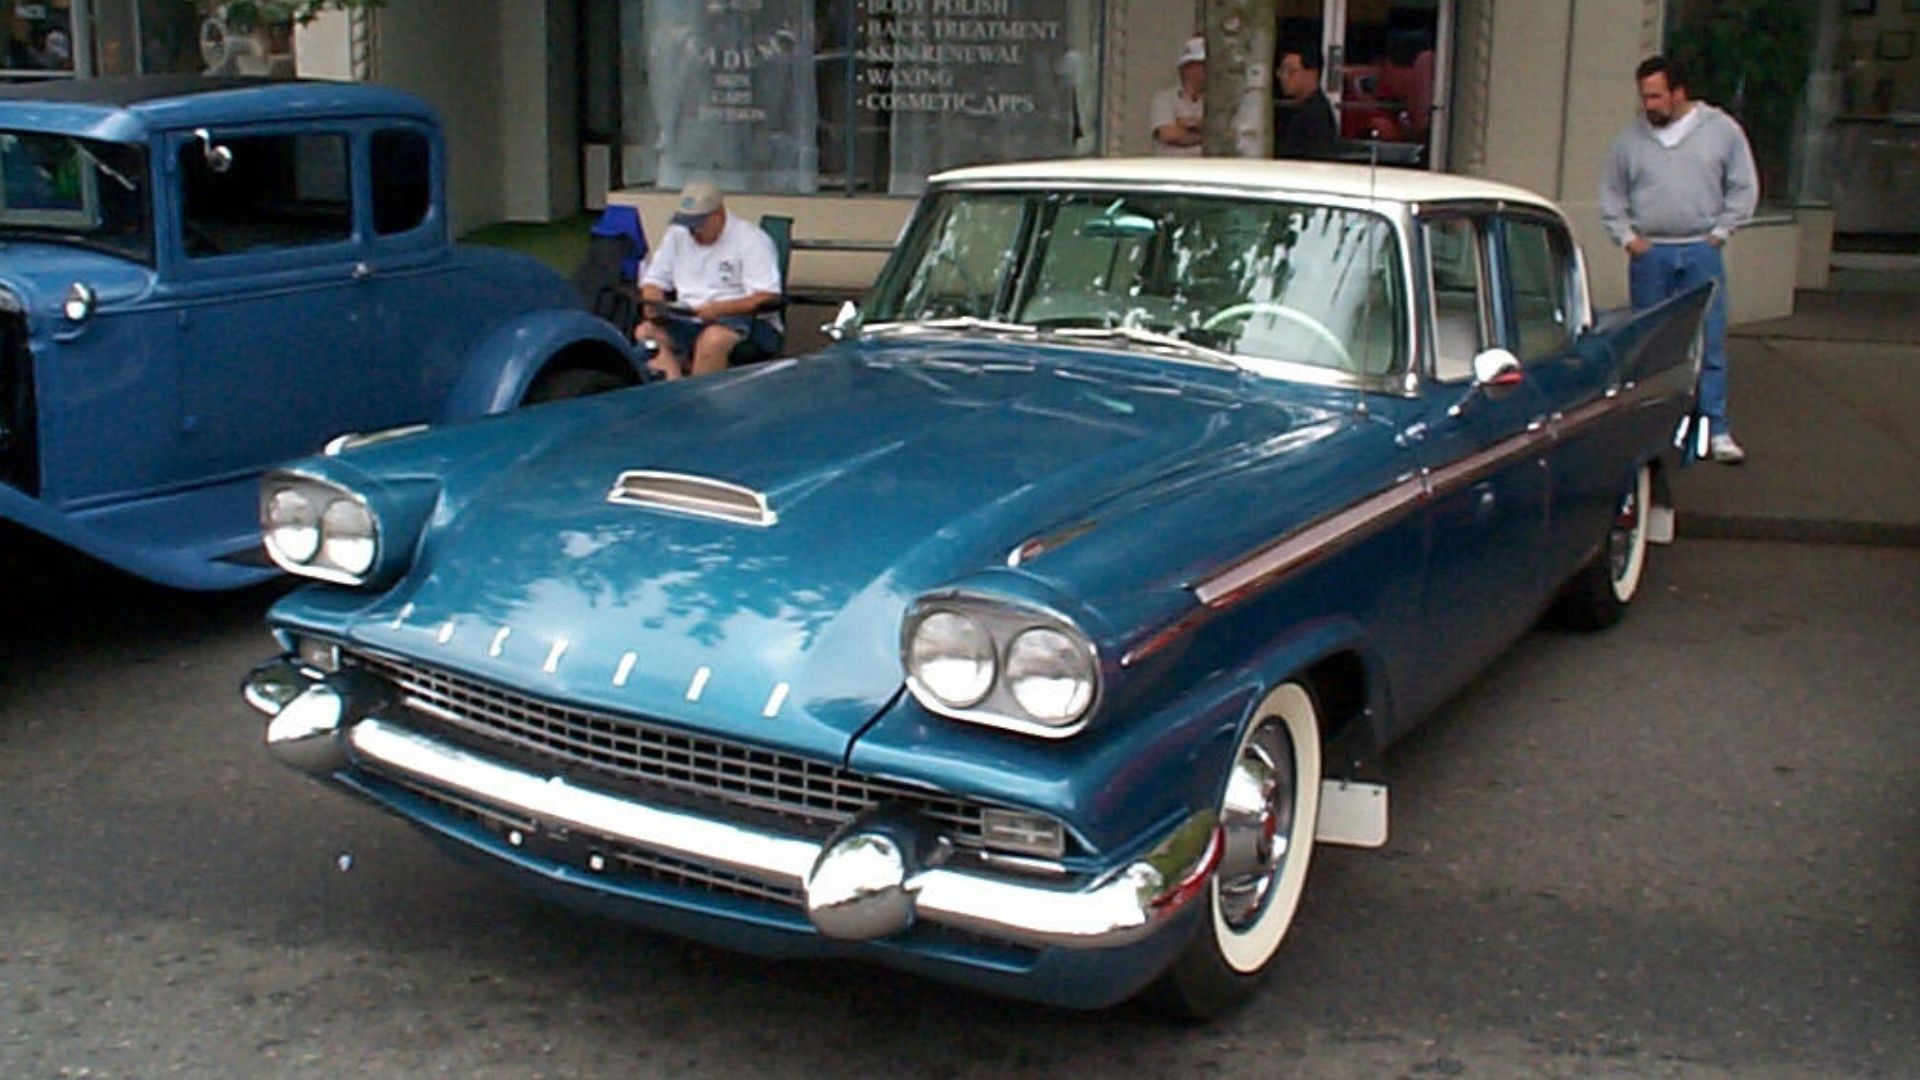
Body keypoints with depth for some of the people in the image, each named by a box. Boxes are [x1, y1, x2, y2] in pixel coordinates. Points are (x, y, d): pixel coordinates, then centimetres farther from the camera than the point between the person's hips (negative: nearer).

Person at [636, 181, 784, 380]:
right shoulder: (677, 234, 14)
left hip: (740, 317, -5)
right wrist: (653, 305, -6)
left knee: (713, 339, -39)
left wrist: (719, 308, -24)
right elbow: (653, 281, 19)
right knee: (645, 332, -23)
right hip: (687, 317, 5)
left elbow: (769, 297, -14)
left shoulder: (752, 240, -6)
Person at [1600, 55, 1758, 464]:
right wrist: (1627, 237, 2)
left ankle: (1715, 430, 1)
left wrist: (1719, 232, 0)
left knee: (1709, 344, -3)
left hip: (1701, 253, -1)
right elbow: (1611, 195, 13)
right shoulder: (1630, 139, 5)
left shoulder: (1722, 130, 2)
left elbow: (1744, 188, 8)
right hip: (1649, 254, 1)